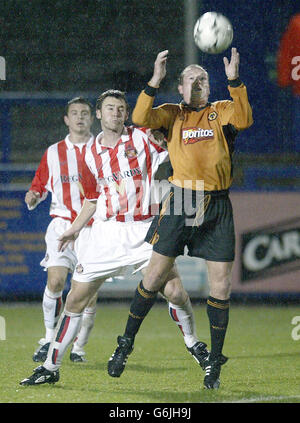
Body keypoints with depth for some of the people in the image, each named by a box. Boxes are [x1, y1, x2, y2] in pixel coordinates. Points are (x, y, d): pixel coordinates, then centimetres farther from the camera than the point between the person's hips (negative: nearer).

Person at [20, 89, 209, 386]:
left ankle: (193, 342, 18)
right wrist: (75, 229, 17)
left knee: (175, 291, -12)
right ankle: (51, 367, 7)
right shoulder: (92, 153, 9)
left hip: (145, 230, -2)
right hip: (106, 232, 2)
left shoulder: (143, 137, 0)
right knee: (76, 298, -2)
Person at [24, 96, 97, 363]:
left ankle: (79, 348, 12)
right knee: (55, 281, -19)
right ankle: (49, 339, -6)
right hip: (62, 224, 0)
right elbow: (40, 186, 17)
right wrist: (32, 198, -5)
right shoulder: (54, 153, 12)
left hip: (94, 228, 0)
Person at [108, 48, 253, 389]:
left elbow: (243, 120, -11)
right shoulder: (173, 114, 9)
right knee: (155, 276, 1)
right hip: (179, 202, -1)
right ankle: (127, 342, 18)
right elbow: (141, 118, -10)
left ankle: (214, 361, 11)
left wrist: (234, 81, -21)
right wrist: (155, 81, -19)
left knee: (220, 287, -1)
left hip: (217, 207, 1)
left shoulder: (221, 111, 11)